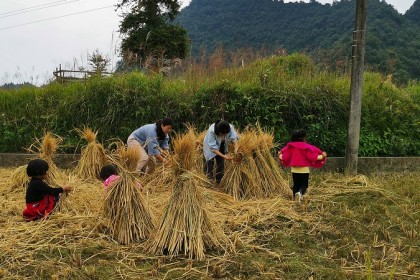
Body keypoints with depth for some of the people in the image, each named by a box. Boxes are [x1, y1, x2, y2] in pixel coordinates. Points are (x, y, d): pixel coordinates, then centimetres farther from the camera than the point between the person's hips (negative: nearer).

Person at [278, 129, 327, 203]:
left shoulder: (291, 147, -2)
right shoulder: (306, 147, -11)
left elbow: (285, 157, 2)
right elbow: (312, 157, -14)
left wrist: (280, 156, 23)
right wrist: (322, 156, -2)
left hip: (294, 169, 4)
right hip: (304, 169, -3)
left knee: (296, 184, 17)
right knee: (304, 185, 4)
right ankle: (300, 193, -27)